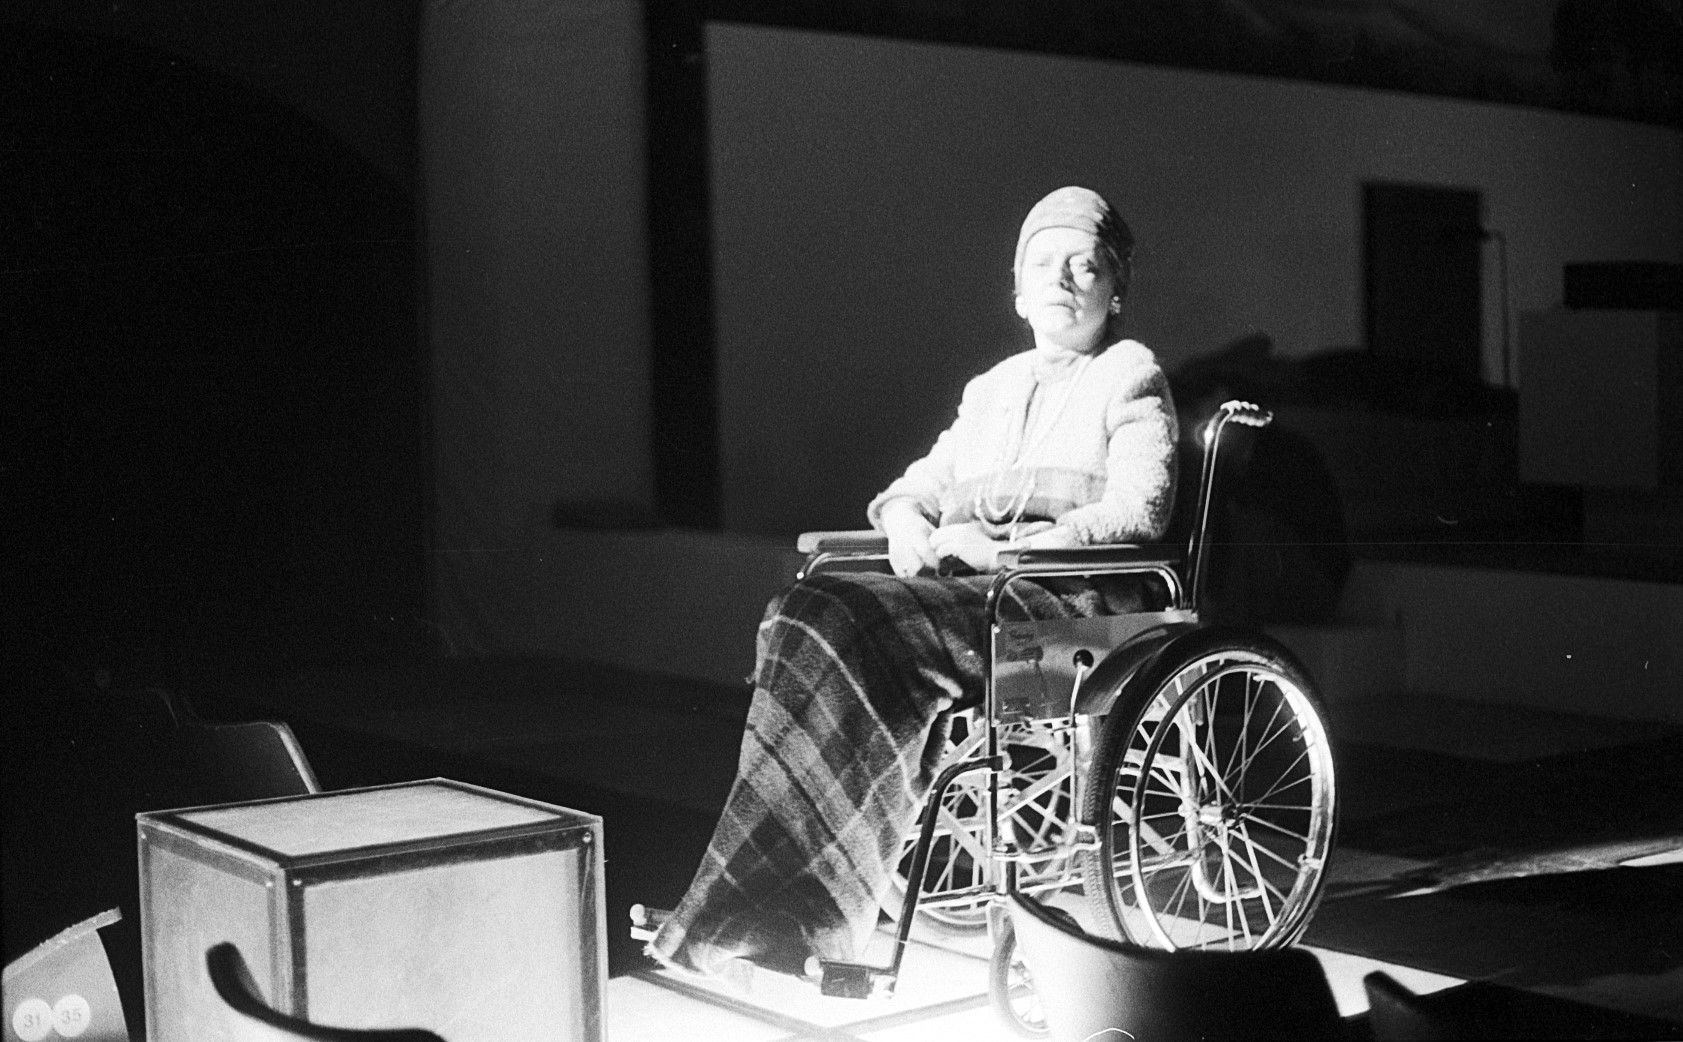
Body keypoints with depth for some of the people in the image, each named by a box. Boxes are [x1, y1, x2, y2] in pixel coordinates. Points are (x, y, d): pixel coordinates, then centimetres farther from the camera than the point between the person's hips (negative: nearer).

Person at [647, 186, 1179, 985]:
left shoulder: (1130, 378, 8)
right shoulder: (993, 388, 28)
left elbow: (1136, 512, -7)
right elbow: (918, 487, 27)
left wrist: (1003, 550, -15)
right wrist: (907, 524, 1)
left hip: (1068, 601, -6)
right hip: (967, 589, 6)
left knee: (833, 627, -30)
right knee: (803, 617, -25)